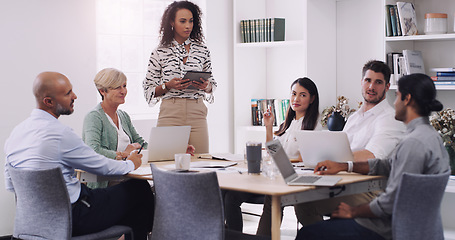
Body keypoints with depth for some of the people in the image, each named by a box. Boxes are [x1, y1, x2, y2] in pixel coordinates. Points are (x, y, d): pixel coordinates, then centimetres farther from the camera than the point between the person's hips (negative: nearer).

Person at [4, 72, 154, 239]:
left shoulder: (17, 131, 3)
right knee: (140, 189, 4)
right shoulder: (60, 133, -22)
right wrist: (130, 164, 11)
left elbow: (10, 184, 13)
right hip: (72, 219, -9)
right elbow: (100, 166, -10)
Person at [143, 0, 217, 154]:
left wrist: (206, 86, -5)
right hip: (170, 113, -2)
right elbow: (148, 90, 5)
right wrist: (168, 86, -11)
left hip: (197, 114, 2)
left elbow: (212, 85, 17)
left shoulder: (202, 50, 11)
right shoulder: (160, 53, 4)